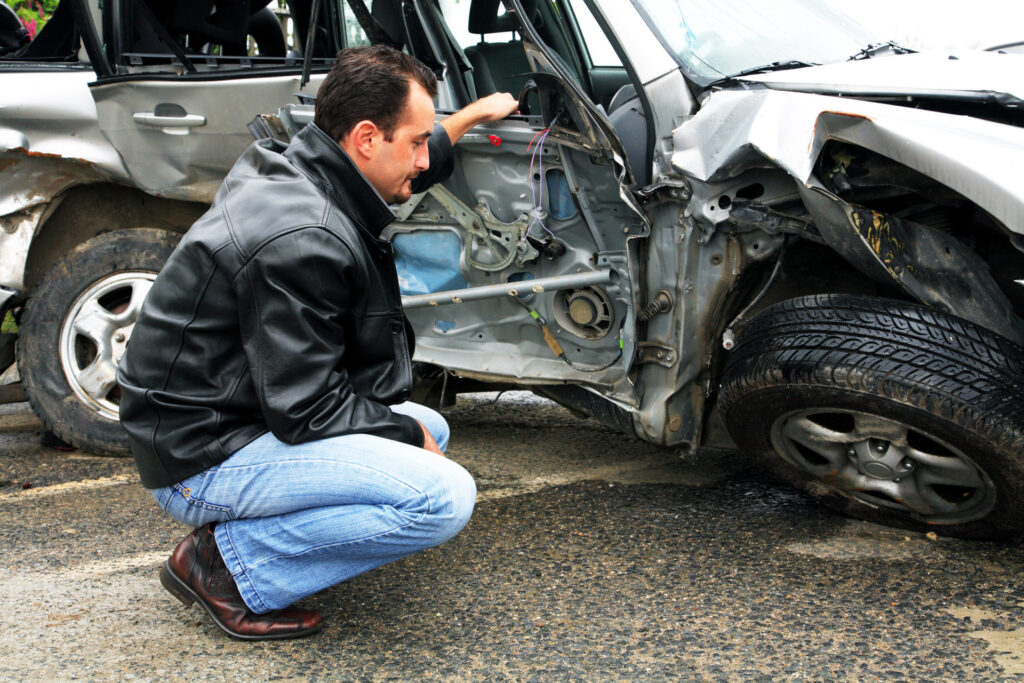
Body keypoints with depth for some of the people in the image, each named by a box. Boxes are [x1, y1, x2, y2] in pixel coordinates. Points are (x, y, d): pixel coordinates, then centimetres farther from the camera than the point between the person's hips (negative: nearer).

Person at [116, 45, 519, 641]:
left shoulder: (293, 172, 5)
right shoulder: (302, 240, -26)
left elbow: (406, 170, 30)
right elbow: (307, 411, -24)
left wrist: (471, 117, 37)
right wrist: (406, 431, -9)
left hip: (256, 414, 11)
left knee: (428, 429, 20)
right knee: (444, 497, -23)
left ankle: (234, 542, 10)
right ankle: (228, 563, -8)